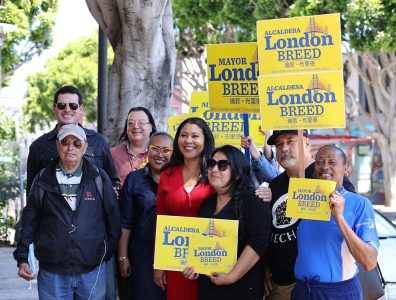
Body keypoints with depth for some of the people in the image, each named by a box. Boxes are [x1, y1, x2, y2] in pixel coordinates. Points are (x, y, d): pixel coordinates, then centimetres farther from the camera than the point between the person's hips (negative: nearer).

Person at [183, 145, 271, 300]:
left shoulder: (253, 200, -10)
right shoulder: (207, 202, 11)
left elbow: (258, 242, -20)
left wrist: (231, 277, -23)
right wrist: (191, 264, 0)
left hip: (241, 287, -6)